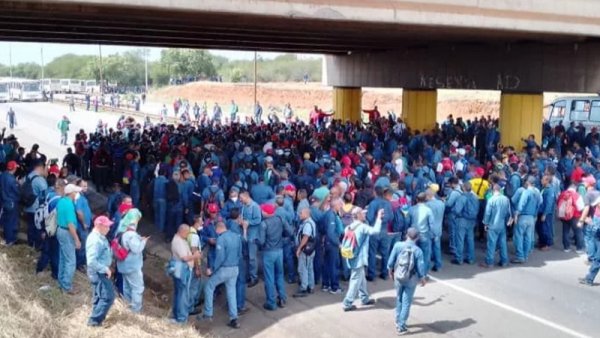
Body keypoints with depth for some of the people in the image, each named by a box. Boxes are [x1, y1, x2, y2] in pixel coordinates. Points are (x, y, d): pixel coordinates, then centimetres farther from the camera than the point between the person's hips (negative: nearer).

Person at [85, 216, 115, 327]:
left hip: (101, 272, 10)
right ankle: (94, 320, 1)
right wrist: (105, 269, -23)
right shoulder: (95, 240, -25)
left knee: (100, 296, 19)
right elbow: (91, 261, -30)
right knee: (108, 297, -7)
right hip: (98, 273, -10)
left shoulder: (100, 237, 7)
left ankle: (97, 319, 31)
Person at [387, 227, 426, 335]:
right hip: (411, 279, -2)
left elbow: (391, 262, -7)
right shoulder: (418, 251, -16)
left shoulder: (398, 245, -13)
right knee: (406, 302, 8)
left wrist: (391, 271, 12)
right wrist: (423, 280, 7)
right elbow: (420, 268, -11)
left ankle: (398, 321, 35)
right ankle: (401, 327, 12)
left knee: (399, 300, 22)